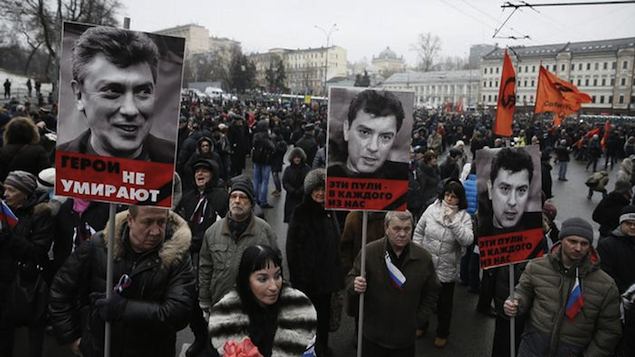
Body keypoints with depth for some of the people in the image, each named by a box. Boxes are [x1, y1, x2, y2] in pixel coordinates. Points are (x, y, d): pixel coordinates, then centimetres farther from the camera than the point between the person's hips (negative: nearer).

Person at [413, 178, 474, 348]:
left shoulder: (464, 216, -10)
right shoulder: (431, 209, -6)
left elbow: (467, 241, -24)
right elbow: (418, 232, 2)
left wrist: (453, 220, -28)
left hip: (447, 270, -1)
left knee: (444, 303, 15)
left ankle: (442, 333, 39)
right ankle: (421, 324, 46)